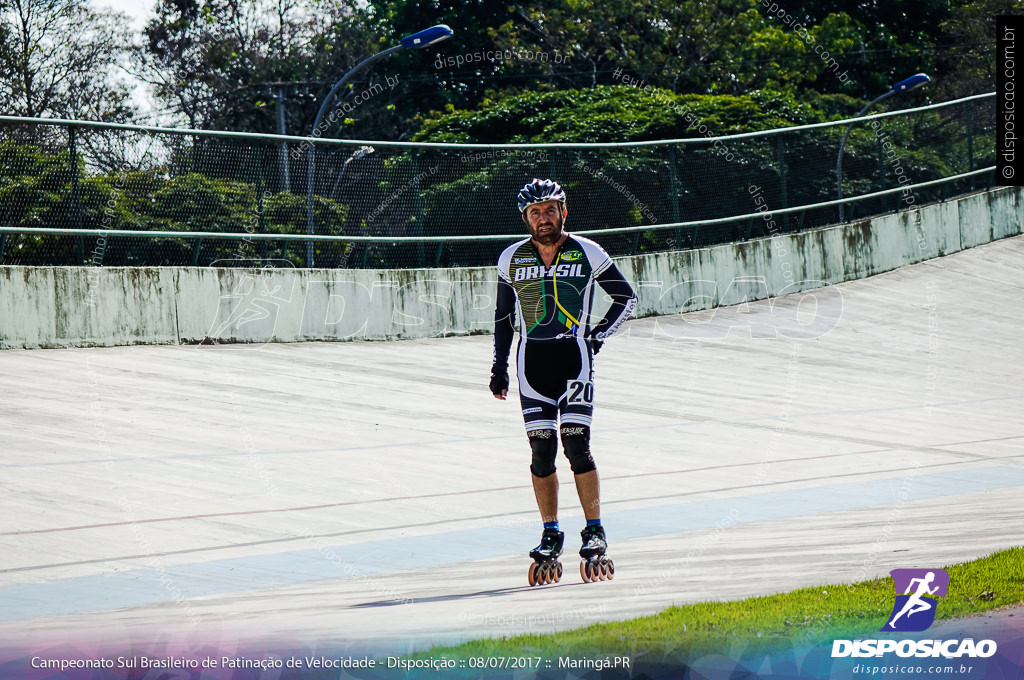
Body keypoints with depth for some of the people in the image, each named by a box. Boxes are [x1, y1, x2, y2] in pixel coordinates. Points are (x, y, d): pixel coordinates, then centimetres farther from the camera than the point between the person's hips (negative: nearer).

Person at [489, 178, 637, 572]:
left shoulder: (587, 254, -2)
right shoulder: (511, 259, 5)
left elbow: (626, 298, 9)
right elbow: (503, 315, 16)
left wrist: (597, 337, 0)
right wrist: (499, 366, 11)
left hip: (574, 357, -2)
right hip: (532, 360, 2)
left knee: (576, 444, -11)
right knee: (542, 449, 1)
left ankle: (594, 531, -3)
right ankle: (550, 534, 11)